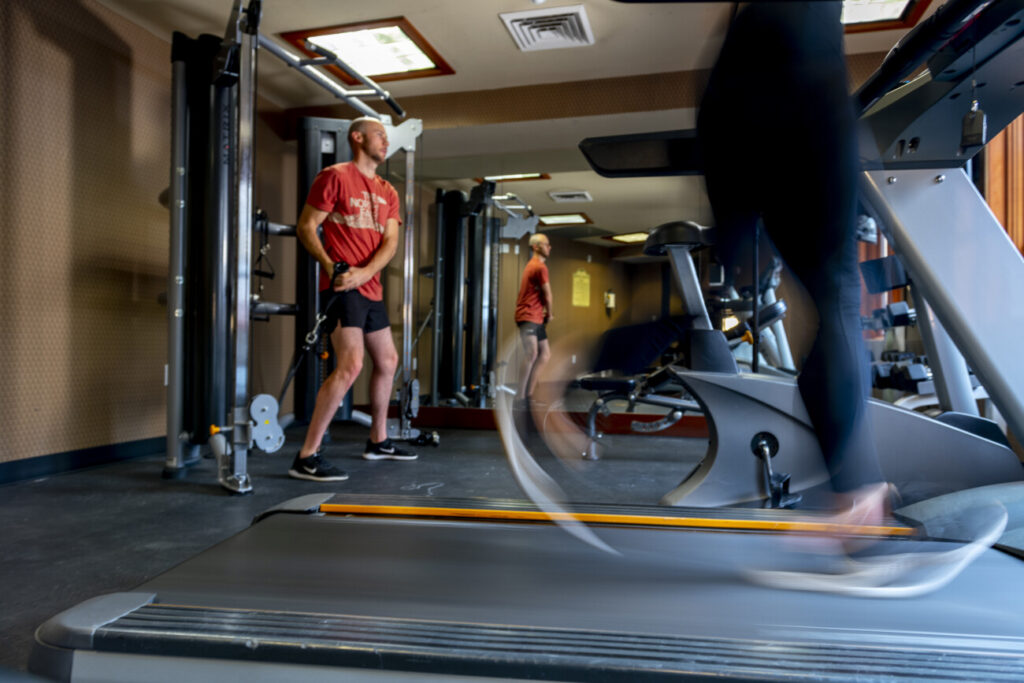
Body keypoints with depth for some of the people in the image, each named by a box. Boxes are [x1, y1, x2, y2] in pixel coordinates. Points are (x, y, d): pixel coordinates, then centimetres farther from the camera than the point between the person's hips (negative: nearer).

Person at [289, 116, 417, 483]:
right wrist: (330, 267, -21)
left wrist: (364, 272, -13)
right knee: (350, 366, -20)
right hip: (341, 287, -9)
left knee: (387, 362, 17)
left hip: (370, 288, 9)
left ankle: (378, 442, 35)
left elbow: (390, 240, 5)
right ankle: (306, 458, -15)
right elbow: (305, 226, -7)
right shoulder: (335, 177, -4)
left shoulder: (387, 191, 16)